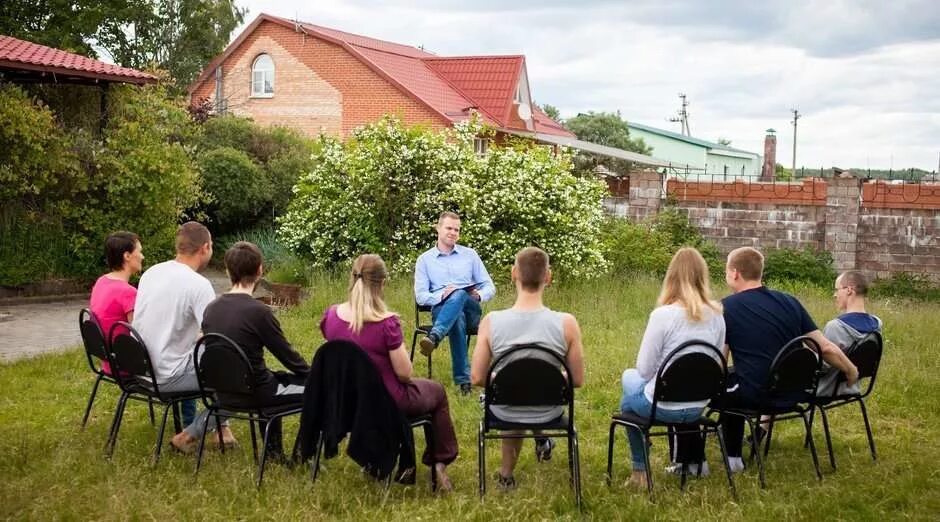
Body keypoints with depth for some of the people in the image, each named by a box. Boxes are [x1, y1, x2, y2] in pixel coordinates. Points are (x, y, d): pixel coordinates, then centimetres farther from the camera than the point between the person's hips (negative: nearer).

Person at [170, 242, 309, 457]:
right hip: (253, 394, -8)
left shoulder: (211, 308, 1)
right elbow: (287, 355, -10)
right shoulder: (258, 311, -20)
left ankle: (273, 450, 33)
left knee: (278, 377, 32)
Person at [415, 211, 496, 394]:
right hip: (441, 310, -1)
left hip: (471, 312, 1)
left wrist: (479, 295, -11)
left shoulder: (470, 255, 16)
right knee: (457, 318, -40)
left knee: (460, 295, -36)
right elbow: (420, 296, 4)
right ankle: (463, 379, -45)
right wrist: (441, 296, -17)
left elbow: (490, 287, 14)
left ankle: (434, 337, -56)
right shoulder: (424, 259, 13)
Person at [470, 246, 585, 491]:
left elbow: (477, 378, -13)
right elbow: (577, 380, -11)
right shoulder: (566, 323, -21)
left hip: (505, 413, 0)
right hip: (548, 414, 0)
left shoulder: (491, 321, -21)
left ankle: (507, 473, 49)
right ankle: (542, 440, 52)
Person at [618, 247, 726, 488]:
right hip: (699, 407, 5)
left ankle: (640, 471, 31)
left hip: (664, 407, -5)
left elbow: (644, 369, -15)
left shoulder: (663, 315, -21)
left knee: (628, 402, 29)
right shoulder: (716, 316, -5)